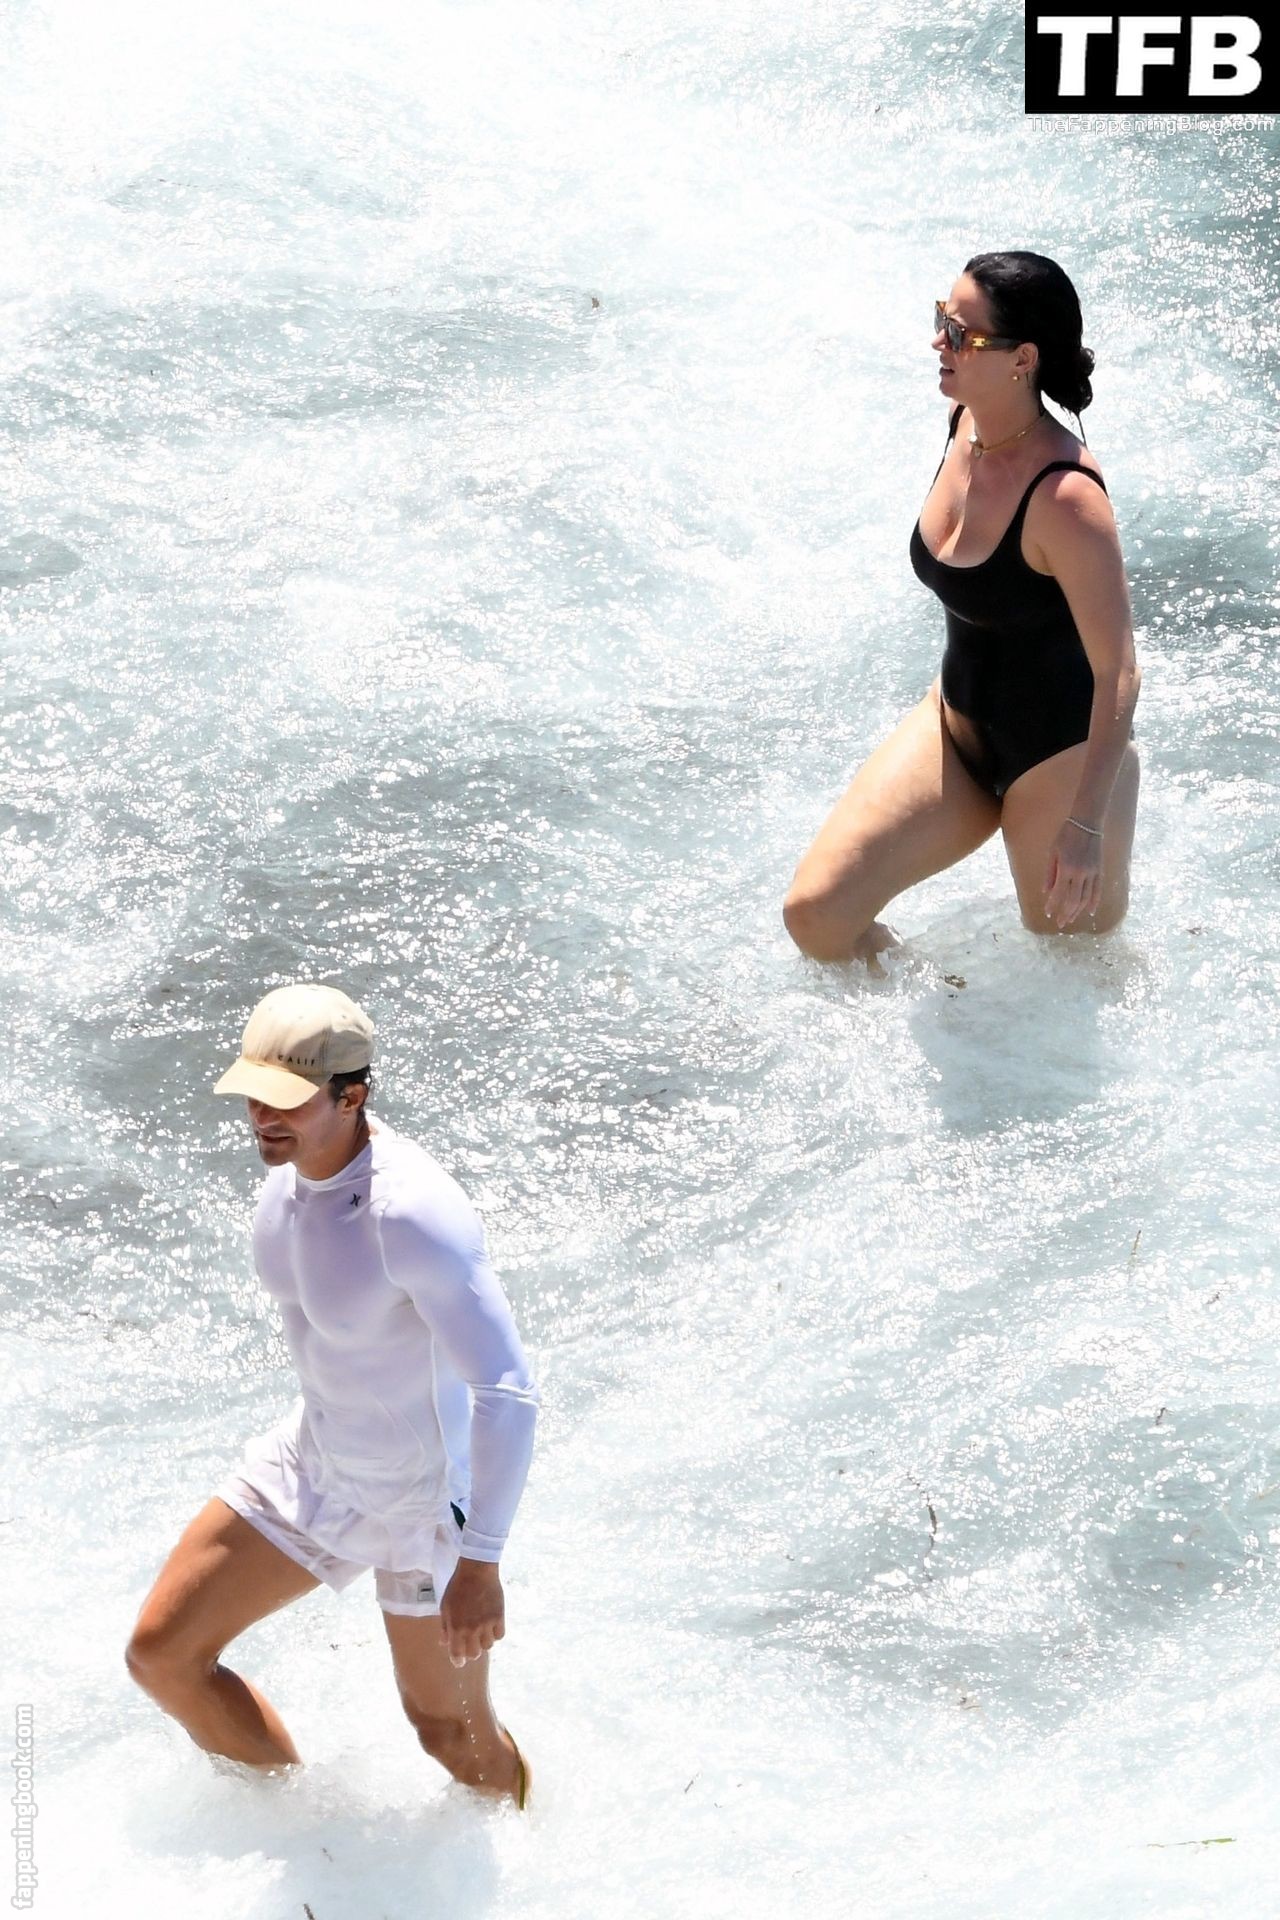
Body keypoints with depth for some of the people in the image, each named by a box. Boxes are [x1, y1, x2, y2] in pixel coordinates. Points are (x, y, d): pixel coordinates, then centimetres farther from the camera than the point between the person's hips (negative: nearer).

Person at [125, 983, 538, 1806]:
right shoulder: (296, 1154, -9)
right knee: (162, 1654, 7)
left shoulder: (413, 1211, -35)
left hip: (433, 1490, -8)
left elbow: (508, 1390, -35)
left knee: (453, 1733, 11)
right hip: (314, 1459, 8)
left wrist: (481, 1562, -34)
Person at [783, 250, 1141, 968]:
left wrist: (1085, 825, -24)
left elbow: (1119, 673, -25)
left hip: (1064, 753, -7)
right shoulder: (965, 423, -4)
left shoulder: (1066, 497, -29)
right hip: (958, 725, 7)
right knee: (817, 913, -3)